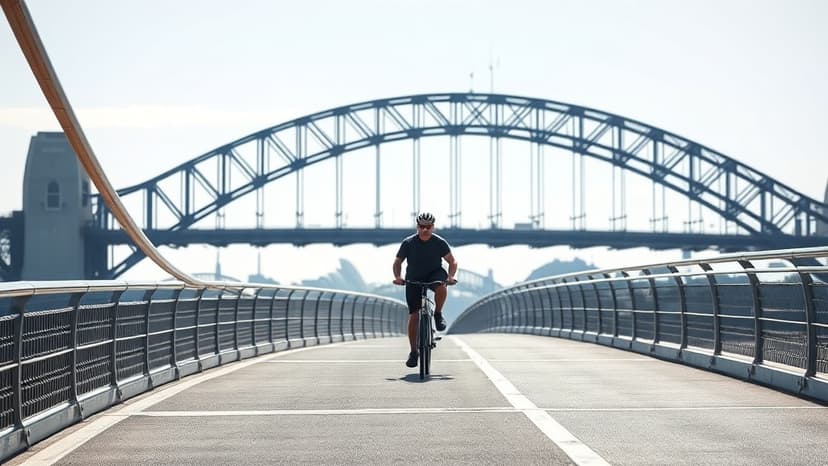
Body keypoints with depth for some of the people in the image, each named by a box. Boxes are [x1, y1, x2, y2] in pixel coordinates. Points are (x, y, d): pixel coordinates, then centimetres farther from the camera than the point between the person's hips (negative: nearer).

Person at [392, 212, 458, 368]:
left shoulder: (439, 242, -11)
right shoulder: (408, 243, -10)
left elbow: (452, 261, -6)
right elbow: (398, 262, -2)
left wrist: (450, 276, -24)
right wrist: (398, 277, -19)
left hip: (434, 274, 0)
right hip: (414, 279, 1)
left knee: (441, 287, -38)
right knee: (413, 316, -5)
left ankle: (438, 314, -9)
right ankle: (413, 352, 6)